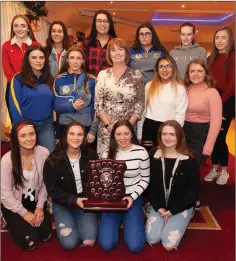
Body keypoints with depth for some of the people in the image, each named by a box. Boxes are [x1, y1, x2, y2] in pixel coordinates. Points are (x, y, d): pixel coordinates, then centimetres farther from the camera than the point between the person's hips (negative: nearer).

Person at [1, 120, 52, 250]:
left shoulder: (43, 153, -16)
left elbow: (44, 183, -4)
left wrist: (40, 206, -7)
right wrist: (24, 213, -12)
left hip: (34, 201, 3)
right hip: (13, 204, -3)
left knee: (46, 235, -4)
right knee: (30, 242, -8)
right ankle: (13, 223, 21)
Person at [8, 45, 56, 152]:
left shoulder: (49, 79, 10)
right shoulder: (18, 79, -3)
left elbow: (53, 103, 11)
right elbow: (14, 105, -7)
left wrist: (54, 124, 6)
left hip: (46, 125, 3)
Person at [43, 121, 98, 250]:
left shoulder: (91, 156, -9)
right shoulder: (53, 160, -15)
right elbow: (52, 190, -11)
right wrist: (74, 200, -21)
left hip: (85, 201, 1)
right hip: (63, 204, -1)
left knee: (89, 241, -10)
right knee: (69, 243, -12)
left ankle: (82, 220, 21)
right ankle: (69, 222, 20)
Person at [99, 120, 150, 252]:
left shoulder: (141, 152, -10)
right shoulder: (107, 154, -4)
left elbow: (145, 179, -2)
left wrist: (133, 197, -15)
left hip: (133, 198, -1)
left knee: (135, 246, -10)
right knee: (107, 245, -8)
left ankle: (128, 220, 22)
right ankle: (119, 220, 23)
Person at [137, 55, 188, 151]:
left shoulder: (180, 88, -2)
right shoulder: (149, 86, 7)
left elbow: (180, 114, -4)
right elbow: (142, 109, 10)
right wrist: (139, 135, 9)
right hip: (149, 127, 3)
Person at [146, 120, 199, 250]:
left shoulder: (189, 160, -14)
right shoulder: (154, 157, -5)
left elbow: (194, 190, -10)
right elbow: (150, 185, 0)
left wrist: (173, 210, -13)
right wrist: (159, 207, -11)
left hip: (181, 207, -2)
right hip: (159, 205, 2)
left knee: (169, 244, -13)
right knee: (152, 239, -10)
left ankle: (178, 220, 15)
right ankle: (159, 217, 18)